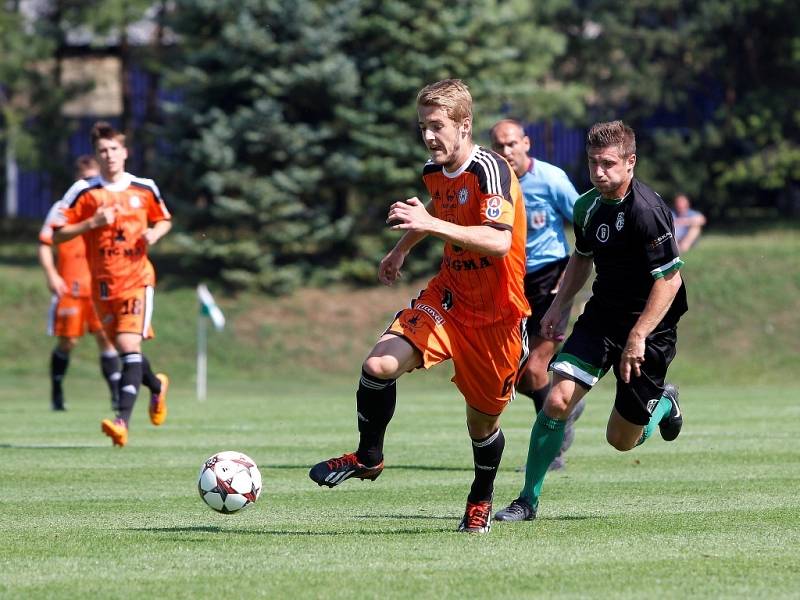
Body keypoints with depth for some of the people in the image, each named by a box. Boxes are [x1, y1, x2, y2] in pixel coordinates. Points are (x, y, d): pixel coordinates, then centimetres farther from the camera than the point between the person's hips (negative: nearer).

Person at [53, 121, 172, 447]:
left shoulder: (145, 189, 3)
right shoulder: (84, 192, -1)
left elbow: (164, 220, 21)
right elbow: (57, 235, -3)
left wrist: (155, 233, -2)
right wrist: (93, 223, -17)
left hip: (137, 279, -2)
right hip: (102, 284, 2)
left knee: (130, 345, -19)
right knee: (126, 350, 12)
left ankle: (123, 420, -27)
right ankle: (157, 385, 44)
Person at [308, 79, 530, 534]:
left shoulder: (489, 170, -20)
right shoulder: (435, 172, 4)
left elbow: (499, 241, -35)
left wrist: (433, 224, -39)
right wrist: (402, 249, 29)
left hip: (494, 315, -6)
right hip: (447, 297, 6)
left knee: (484, 420, 7)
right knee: (380, 364, -19)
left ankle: (481, 501, 36)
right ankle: (368, 458, 3)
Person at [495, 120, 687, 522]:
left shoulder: (646, 210, -23)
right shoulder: (588, 206, 1)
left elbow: (669, 279, -24)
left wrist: (638, 336, -28)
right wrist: (559, 304, 10)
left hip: (648, 327, -5)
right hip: (601, 316, 5)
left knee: (622, 440, 4)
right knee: (557, 400, -14)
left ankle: (664, 403, 37)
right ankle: (528, 500, -4)